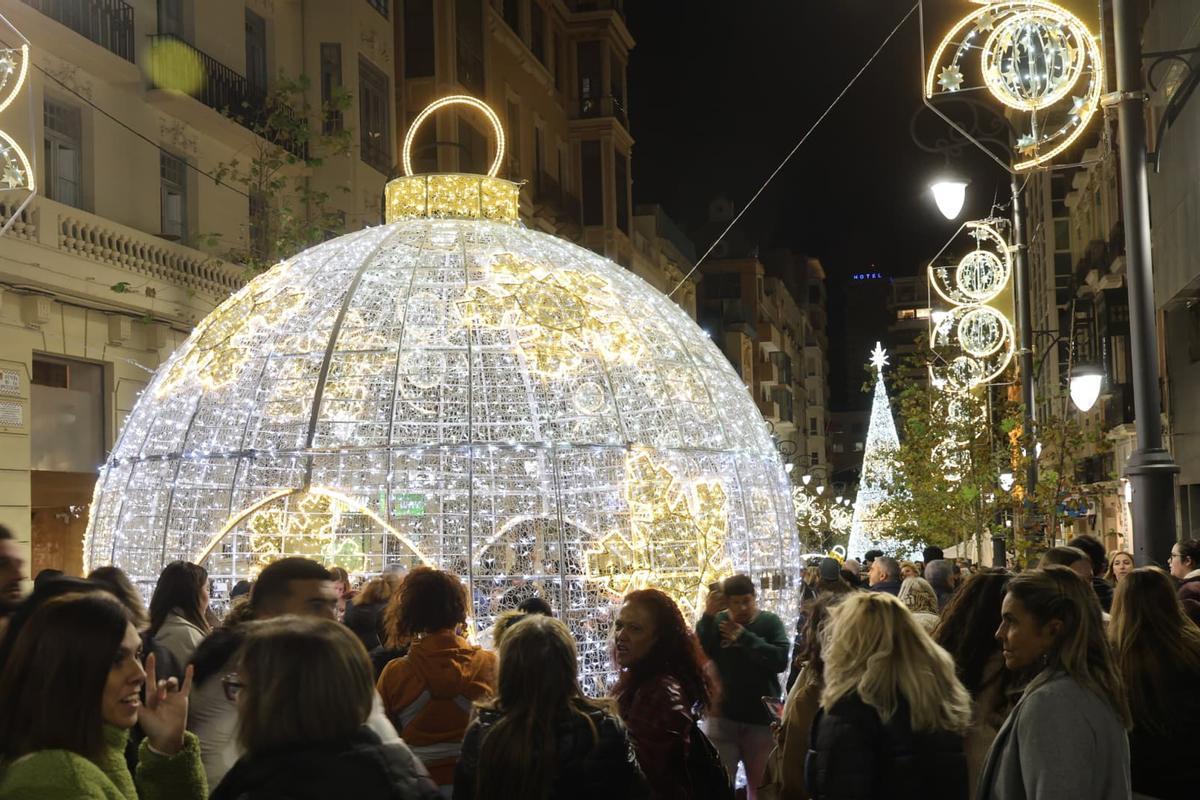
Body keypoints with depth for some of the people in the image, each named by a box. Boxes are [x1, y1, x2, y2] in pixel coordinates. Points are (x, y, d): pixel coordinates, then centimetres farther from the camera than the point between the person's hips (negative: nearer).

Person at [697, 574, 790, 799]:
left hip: (760, 718, 0)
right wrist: (708, 616, -18)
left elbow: (780, 660, -15)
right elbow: (698, 654, -10)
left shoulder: (770, 622, 0)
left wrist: (744, 637, -17)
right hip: (722, 717, 1)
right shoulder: (717, 622, 3)